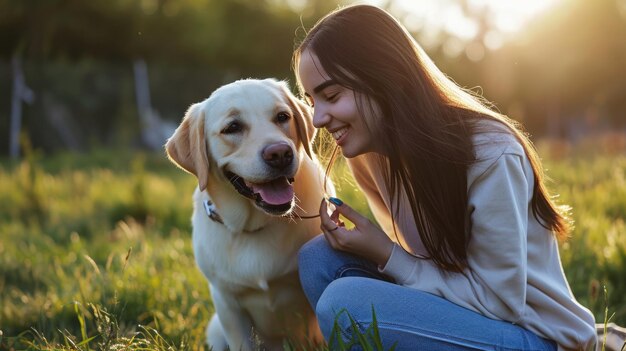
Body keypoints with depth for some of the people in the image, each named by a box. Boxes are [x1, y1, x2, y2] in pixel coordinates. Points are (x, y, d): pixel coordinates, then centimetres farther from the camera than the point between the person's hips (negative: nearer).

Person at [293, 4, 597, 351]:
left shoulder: (489, 156, -25)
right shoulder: (369, 154, -4)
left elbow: (501, 302, -20)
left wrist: (386, 255, -21)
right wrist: (374, 250, -10)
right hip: (459, 306, 7)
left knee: (344, 303, -25)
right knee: (320, 258, -9)